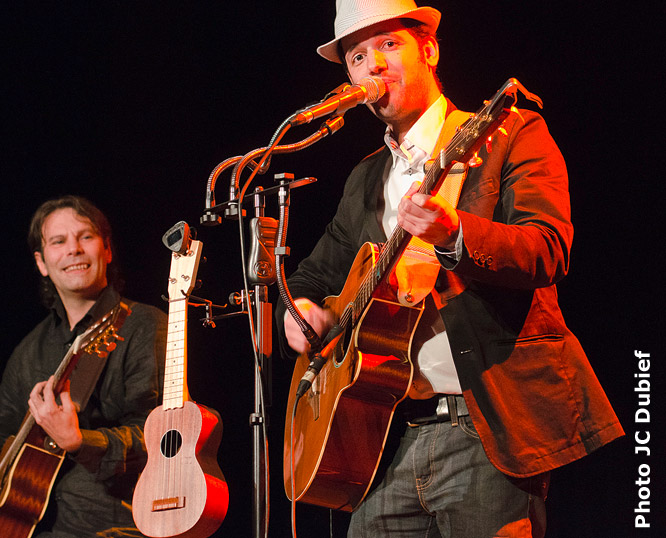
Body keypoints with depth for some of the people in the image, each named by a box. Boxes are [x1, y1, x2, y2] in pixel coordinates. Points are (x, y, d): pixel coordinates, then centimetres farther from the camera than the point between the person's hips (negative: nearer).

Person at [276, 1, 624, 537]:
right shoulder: (365, 181, 20)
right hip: (389, 437, 5)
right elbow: (317, 274, 29)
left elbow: (548, 252, -13)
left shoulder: (512, 136, 1)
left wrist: (454, 235, -32)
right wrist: (297, 308, 5)